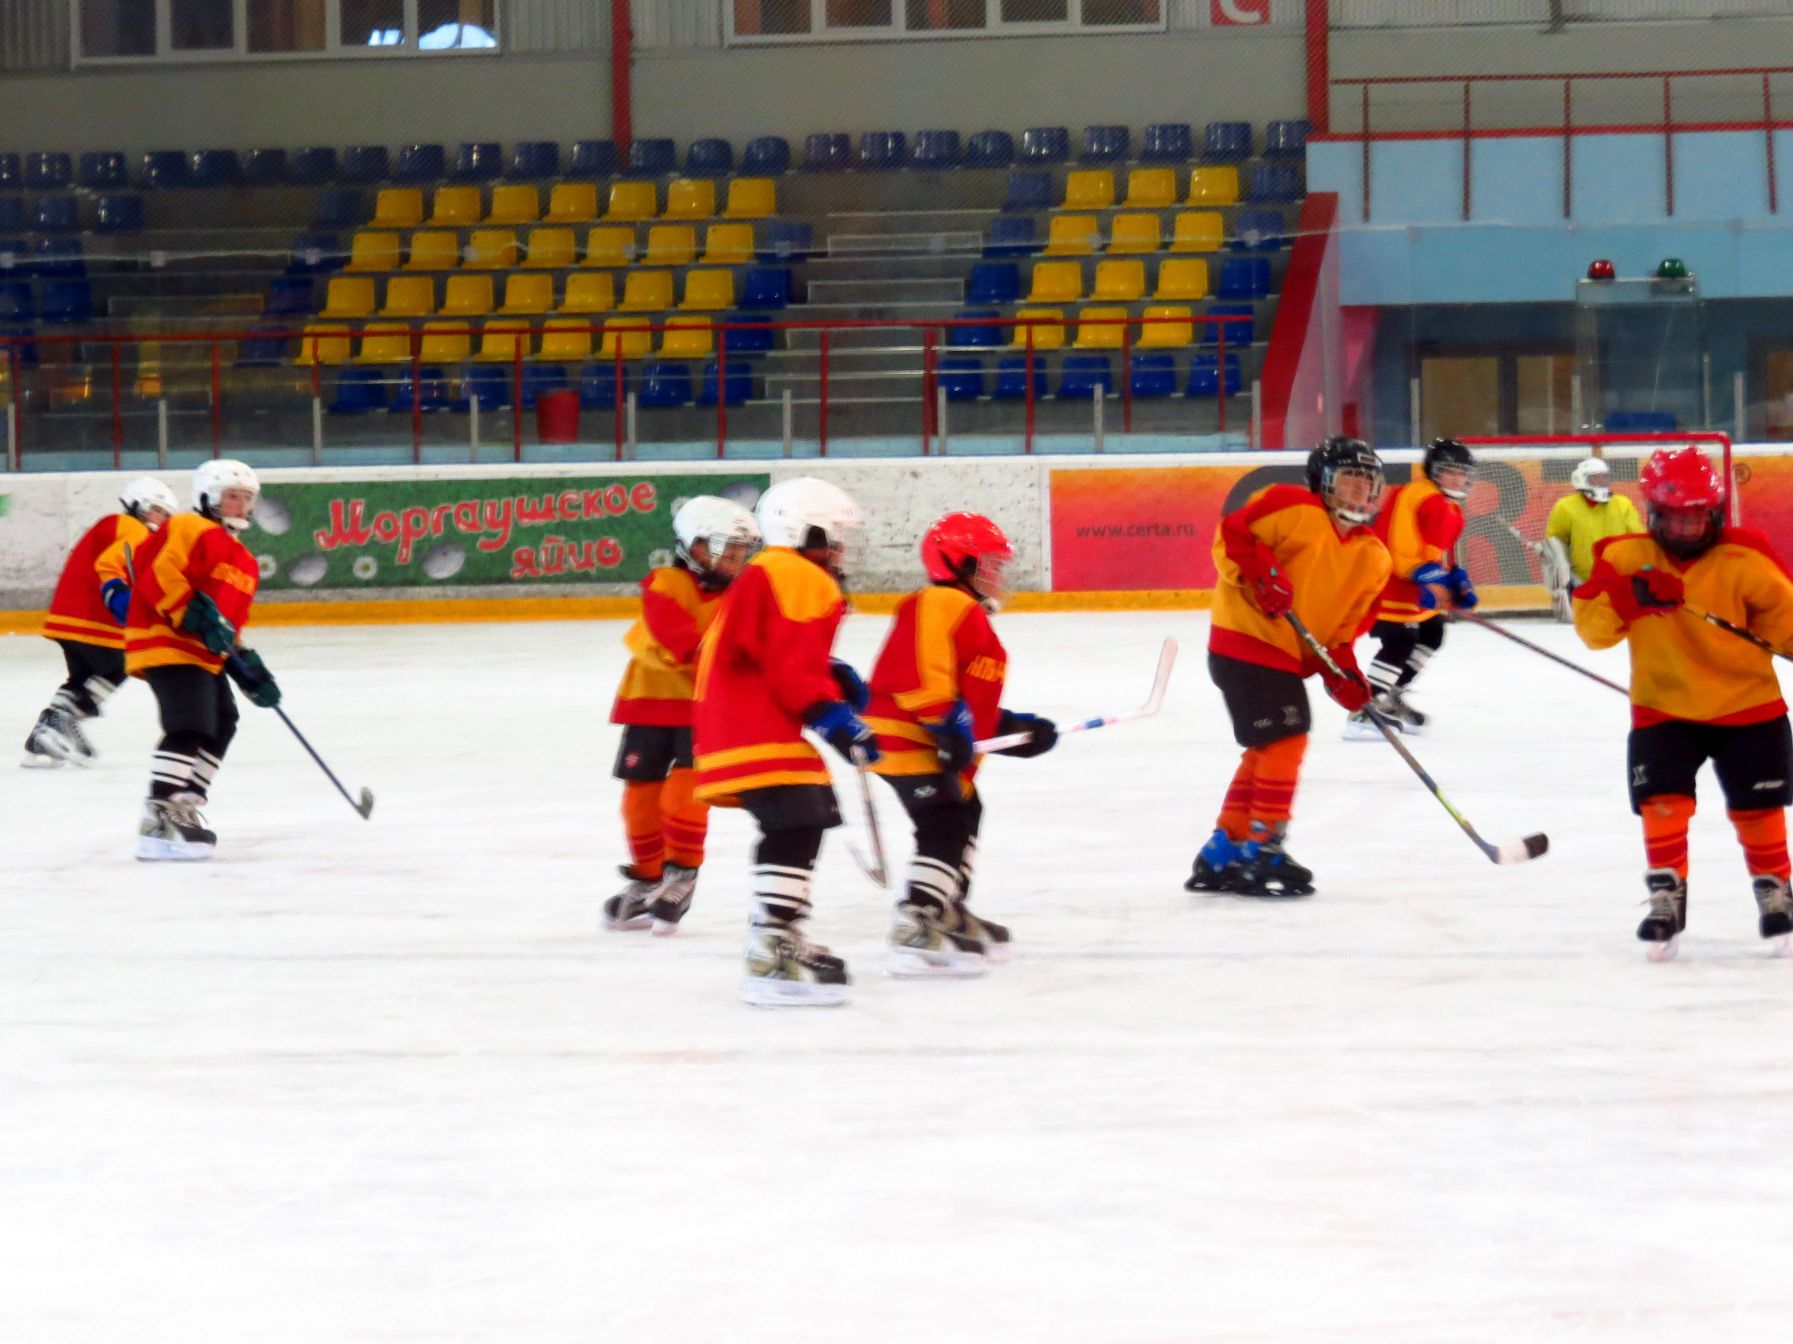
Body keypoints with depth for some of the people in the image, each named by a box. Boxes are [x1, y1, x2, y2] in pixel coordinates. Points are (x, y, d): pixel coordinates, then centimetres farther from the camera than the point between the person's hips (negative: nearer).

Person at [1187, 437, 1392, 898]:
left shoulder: (1373, 559, 9)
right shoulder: (1292, 509, -11)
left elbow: (1344, 628, 9)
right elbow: (1231, 534, -13)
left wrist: (1341, 672, -7)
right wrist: (1261, 572, -27)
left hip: (1289, 657, 9)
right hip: (1246, 637, -9)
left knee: (1265, 751, 14)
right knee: (1285, 739, -13)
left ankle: (1222, 855, 25)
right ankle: (1263, 852, -7)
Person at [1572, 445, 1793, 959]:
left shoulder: (1744, 559, -12)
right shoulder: (1625, 558, -8)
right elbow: (1591, 625, -12)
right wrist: (1630, 596, -28)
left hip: (1747, 704, 0)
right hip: (1662, 707, 0)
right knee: (1663, 801, -12)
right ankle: (1666, 897, -1)